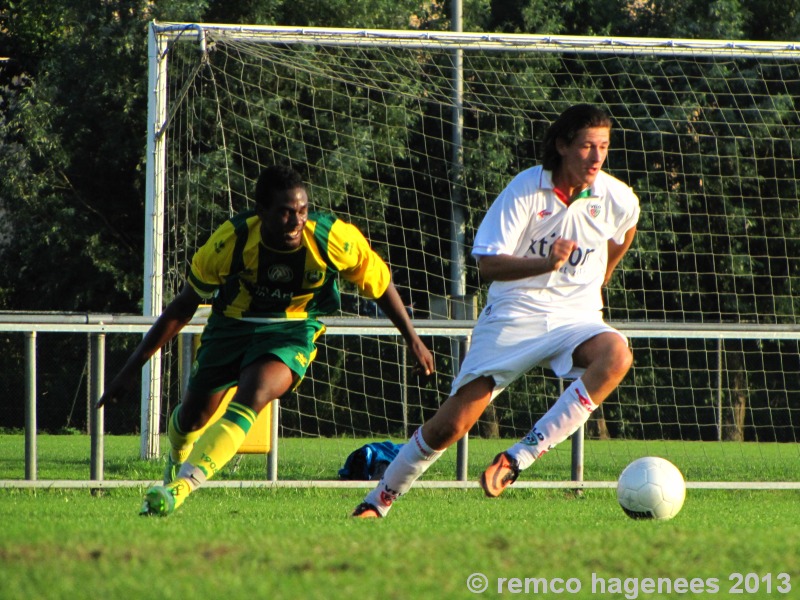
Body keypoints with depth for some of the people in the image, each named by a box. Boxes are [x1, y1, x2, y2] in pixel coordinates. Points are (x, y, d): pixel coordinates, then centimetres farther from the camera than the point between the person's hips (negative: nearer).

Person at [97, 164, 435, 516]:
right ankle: (178, 460, 46)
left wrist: (413, 341, 4)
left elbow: (380, 283, -5)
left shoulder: (336, 240, -26)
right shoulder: (230, 242, -25)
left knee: (252, 396, -30)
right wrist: (133, 366, -11)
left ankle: (182, 485, -37)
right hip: (232, 325, 1)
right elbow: (184, 306, -12)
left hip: (291, 330, -1)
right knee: (192, 417, 7)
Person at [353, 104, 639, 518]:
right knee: (452, 424, -8)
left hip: (575, 318, 2)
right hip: (513, 317, -2)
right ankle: (379, 500, 14)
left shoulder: (617, 199, -3)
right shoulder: (525, 190, -11)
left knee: (617, 355, -34)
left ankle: (521, 456, -32)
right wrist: (545, 264, -29)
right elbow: (487, 264, -14)